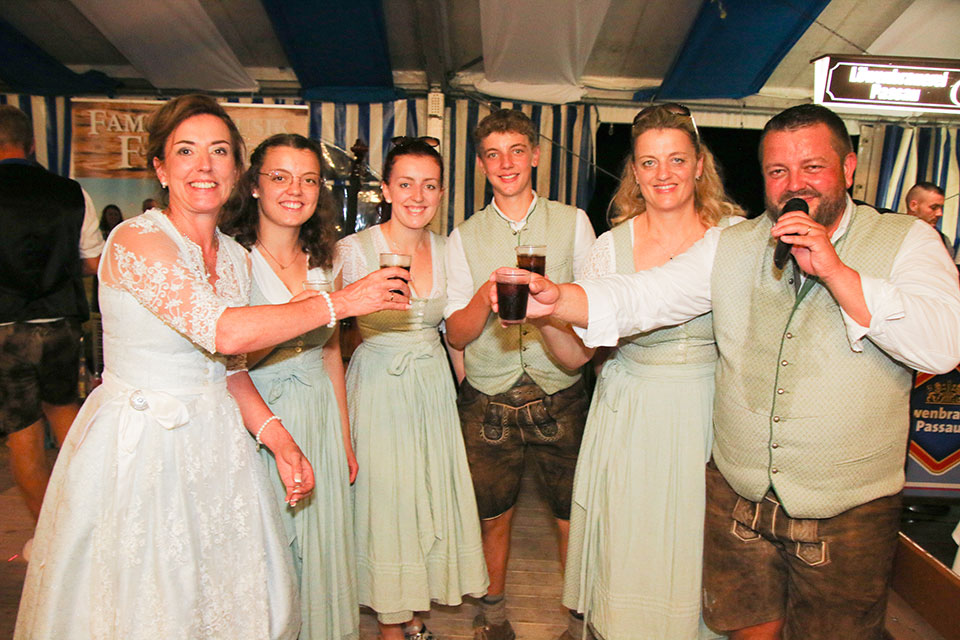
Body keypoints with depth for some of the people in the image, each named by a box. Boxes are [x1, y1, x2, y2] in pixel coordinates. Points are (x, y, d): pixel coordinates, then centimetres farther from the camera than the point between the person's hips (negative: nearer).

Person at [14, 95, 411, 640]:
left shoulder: (236, 258, 6)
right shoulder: (136, 241, -16)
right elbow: (224, 332, -30)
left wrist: (274, 433, -4)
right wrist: (343, 302, -24)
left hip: (215, 441, 6)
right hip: (141, 446, -6)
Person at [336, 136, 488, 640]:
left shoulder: (447, 250, 3)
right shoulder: (354, 250, -11)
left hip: (434, 386, 5)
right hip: (378, 386, -4)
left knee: (432, 495, 12)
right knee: (384, 500, 6)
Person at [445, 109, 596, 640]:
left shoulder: (573, 223, 5)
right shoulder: (463, 239, 4)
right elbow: (456, 333, 0)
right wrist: (485, 297, -20)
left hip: (559, 396, 0)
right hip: (488, 401, 1)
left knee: (574, 516, 6)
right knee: (493, 516, 13)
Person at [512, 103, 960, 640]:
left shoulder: (905, 241, -4)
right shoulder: (732, 246, 2)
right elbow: (643, 297, -8)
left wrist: (833, 270, -24)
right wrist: (557, 298, -26)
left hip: (849, 515, -1)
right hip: (738, 499, 2)